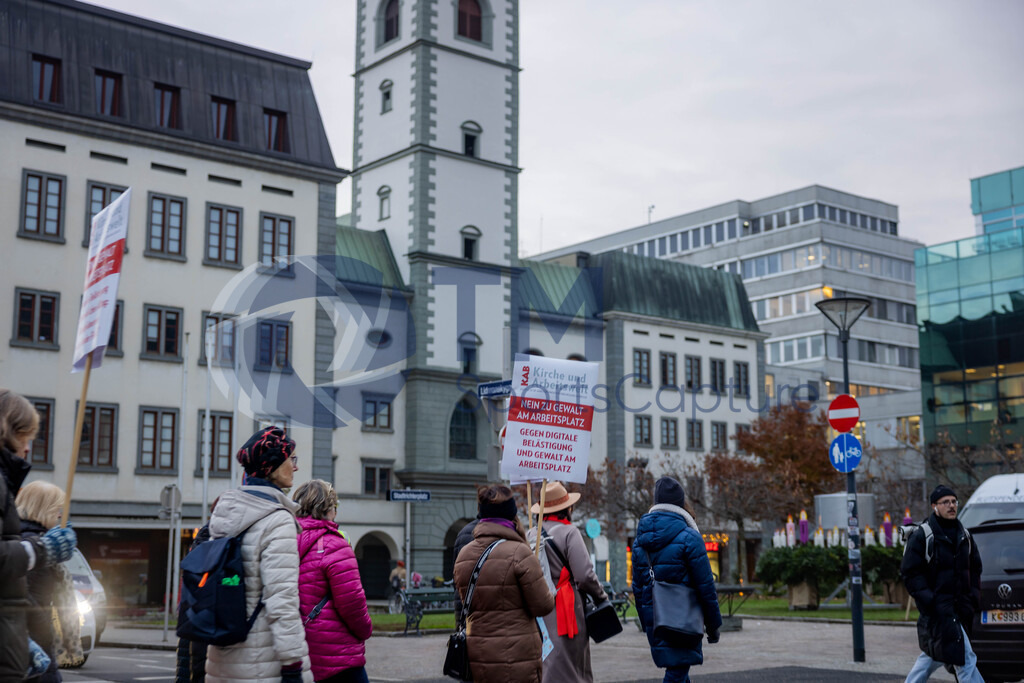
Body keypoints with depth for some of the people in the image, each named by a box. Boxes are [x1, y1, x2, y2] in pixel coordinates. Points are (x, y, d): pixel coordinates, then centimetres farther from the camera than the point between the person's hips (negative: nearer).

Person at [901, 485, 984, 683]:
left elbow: (975, 568, 21)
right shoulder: (921, 536, -8)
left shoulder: (964, 535, 13)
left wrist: (973, 597, 7)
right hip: (938, 609, -7)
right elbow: (910, 574, -9)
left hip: (961, 608, 7)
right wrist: (930, 601, -17)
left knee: (933, 654, 17)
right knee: (965, 658, -12)